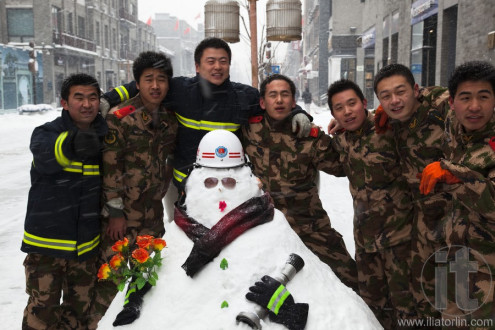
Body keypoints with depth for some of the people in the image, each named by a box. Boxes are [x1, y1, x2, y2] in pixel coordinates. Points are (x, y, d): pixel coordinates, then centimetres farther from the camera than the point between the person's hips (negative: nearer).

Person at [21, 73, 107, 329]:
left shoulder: (105, 139, 0)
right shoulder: (46, 133, -10)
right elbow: (45, 155, -35)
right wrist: (71, 144, -56)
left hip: (87, 244, 3)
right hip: (46, 242, -3)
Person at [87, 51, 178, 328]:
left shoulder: (170, 119, 5)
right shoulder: (120, 117, -11)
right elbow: (110, 167, -13)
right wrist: (115, 211, -14)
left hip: (154, 211, 5)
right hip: (121, 212, -5)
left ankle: (134, 305, 37)